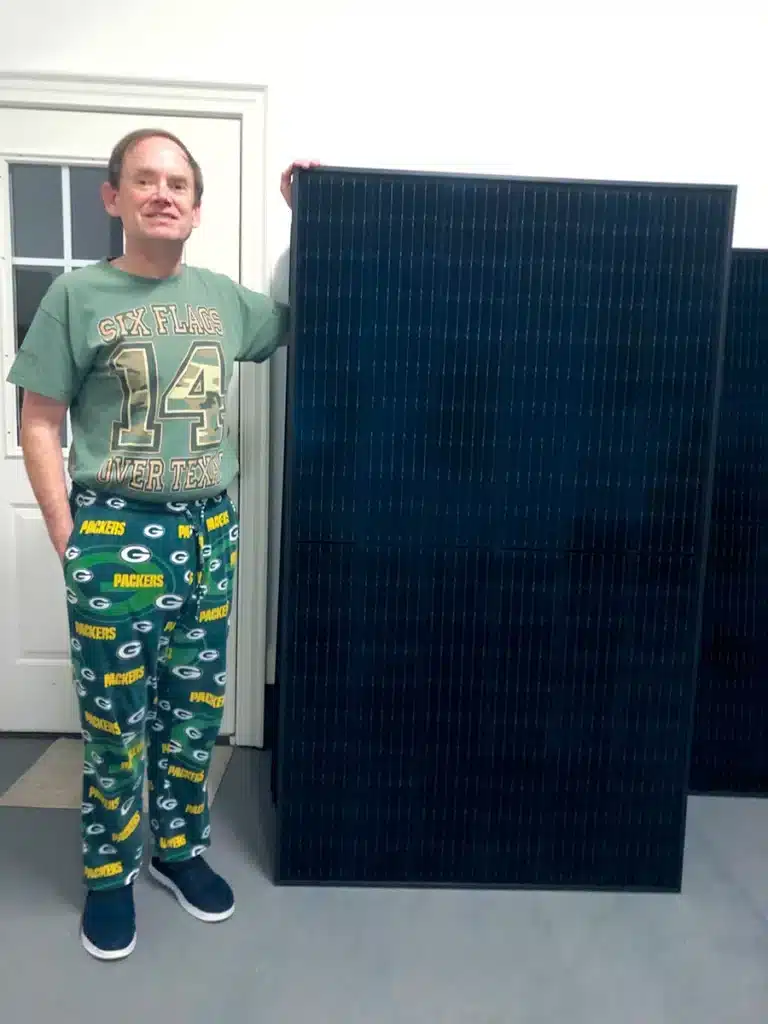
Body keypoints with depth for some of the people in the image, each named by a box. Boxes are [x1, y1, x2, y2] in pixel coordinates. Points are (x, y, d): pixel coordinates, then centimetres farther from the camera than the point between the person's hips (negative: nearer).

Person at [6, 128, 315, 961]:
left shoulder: (223, 297, 8)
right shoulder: (79, 295, -3)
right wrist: (68, 540, -8)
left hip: (209, 532, 4)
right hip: (117, 535, -4)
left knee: (195, 712, 14)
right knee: (116, 722, 8)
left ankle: (179, 848, 36)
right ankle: (109, 875, 31)